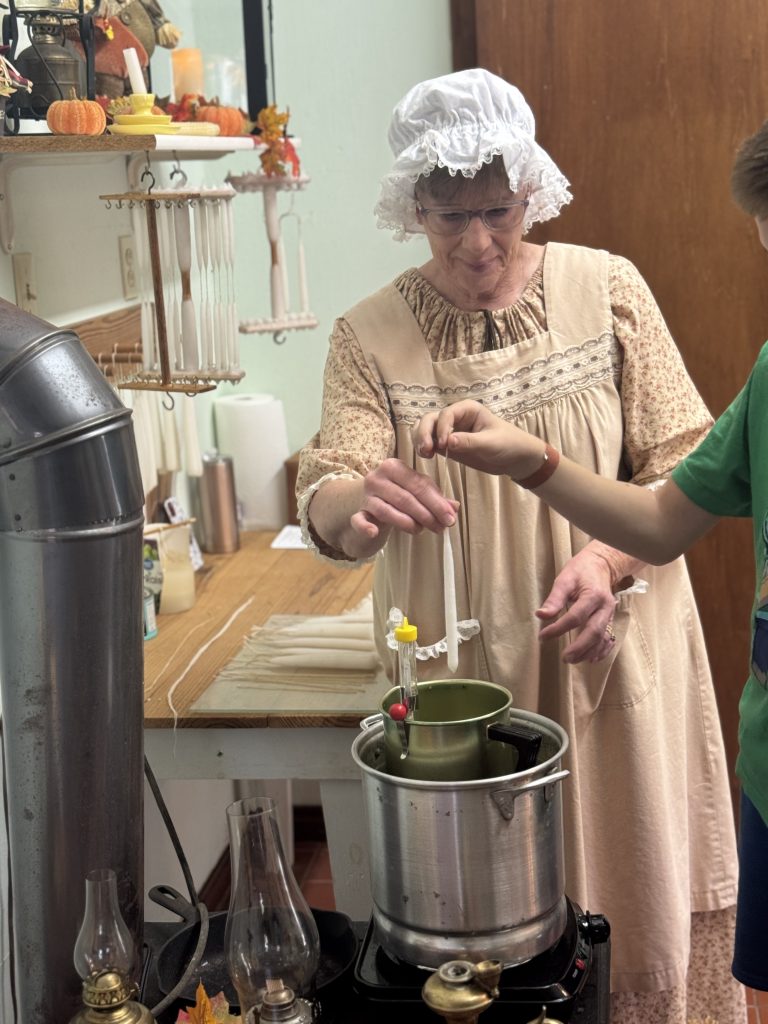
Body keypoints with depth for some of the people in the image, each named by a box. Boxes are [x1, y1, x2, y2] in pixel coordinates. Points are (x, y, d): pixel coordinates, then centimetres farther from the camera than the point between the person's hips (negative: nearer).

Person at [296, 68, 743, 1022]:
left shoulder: (605, 288, -2)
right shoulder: (370, 335, -2)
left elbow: (683, 462, -1)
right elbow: (325, 506, -11)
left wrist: (610, 558, -19)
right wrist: (355, 502, -36)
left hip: (610, 656, 0)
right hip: (460, 675, 0)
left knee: (636, 900, 9)